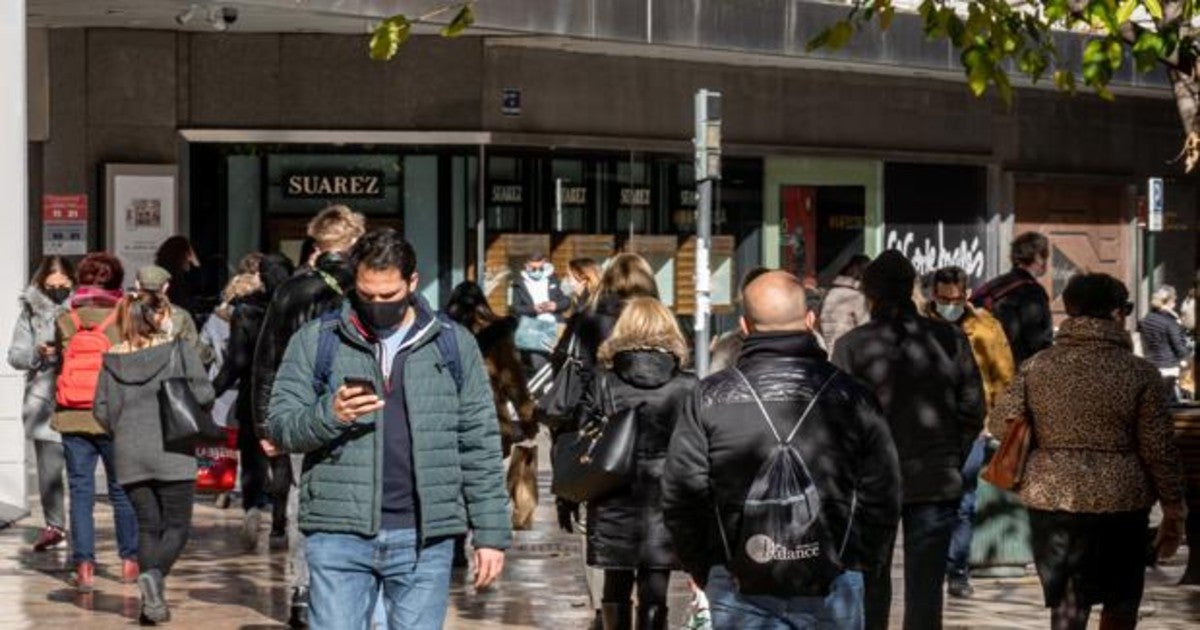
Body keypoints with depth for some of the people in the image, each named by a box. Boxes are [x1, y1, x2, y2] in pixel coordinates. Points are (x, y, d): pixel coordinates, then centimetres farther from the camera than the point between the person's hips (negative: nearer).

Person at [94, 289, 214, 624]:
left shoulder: (113, 358, 6)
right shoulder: (178, 349, -4)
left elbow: (102, 410, 6)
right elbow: (203, 393, -10)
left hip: (128, 455, 4)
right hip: (171, 451, -4)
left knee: (147, 527, 11)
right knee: (177, 526, 4)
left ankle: (152, 600, 4)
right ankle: (155, 574, -23)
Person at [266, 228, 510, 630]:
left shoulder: (454, 345, 8)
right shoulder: (315, 342, 6)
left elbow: (480, 445, 8)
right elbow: (280, 426, 3)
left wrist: (491, 534, 3)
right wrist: (329, 415, -18)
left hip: (424, 538, 1)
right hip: (340, 535, -1)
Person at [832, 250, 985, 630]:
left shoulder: (851, 346, -7)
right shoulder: (949, 340, -1)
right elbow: (972, 410, 2)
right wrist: (952, 461, 12)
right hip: (936, 483, 1)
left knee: (871, 586, 14)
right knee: (926, 589, 3)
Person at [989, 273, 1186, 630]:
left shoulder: (1037, 367, 0)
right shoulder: (1139, 374, -7)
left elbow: (1000, 424, 3)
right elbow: (1160, 450, -6)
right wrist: (1174, 511, 4)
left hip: (1050, 499, 2)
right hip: (1120, 503, -2)